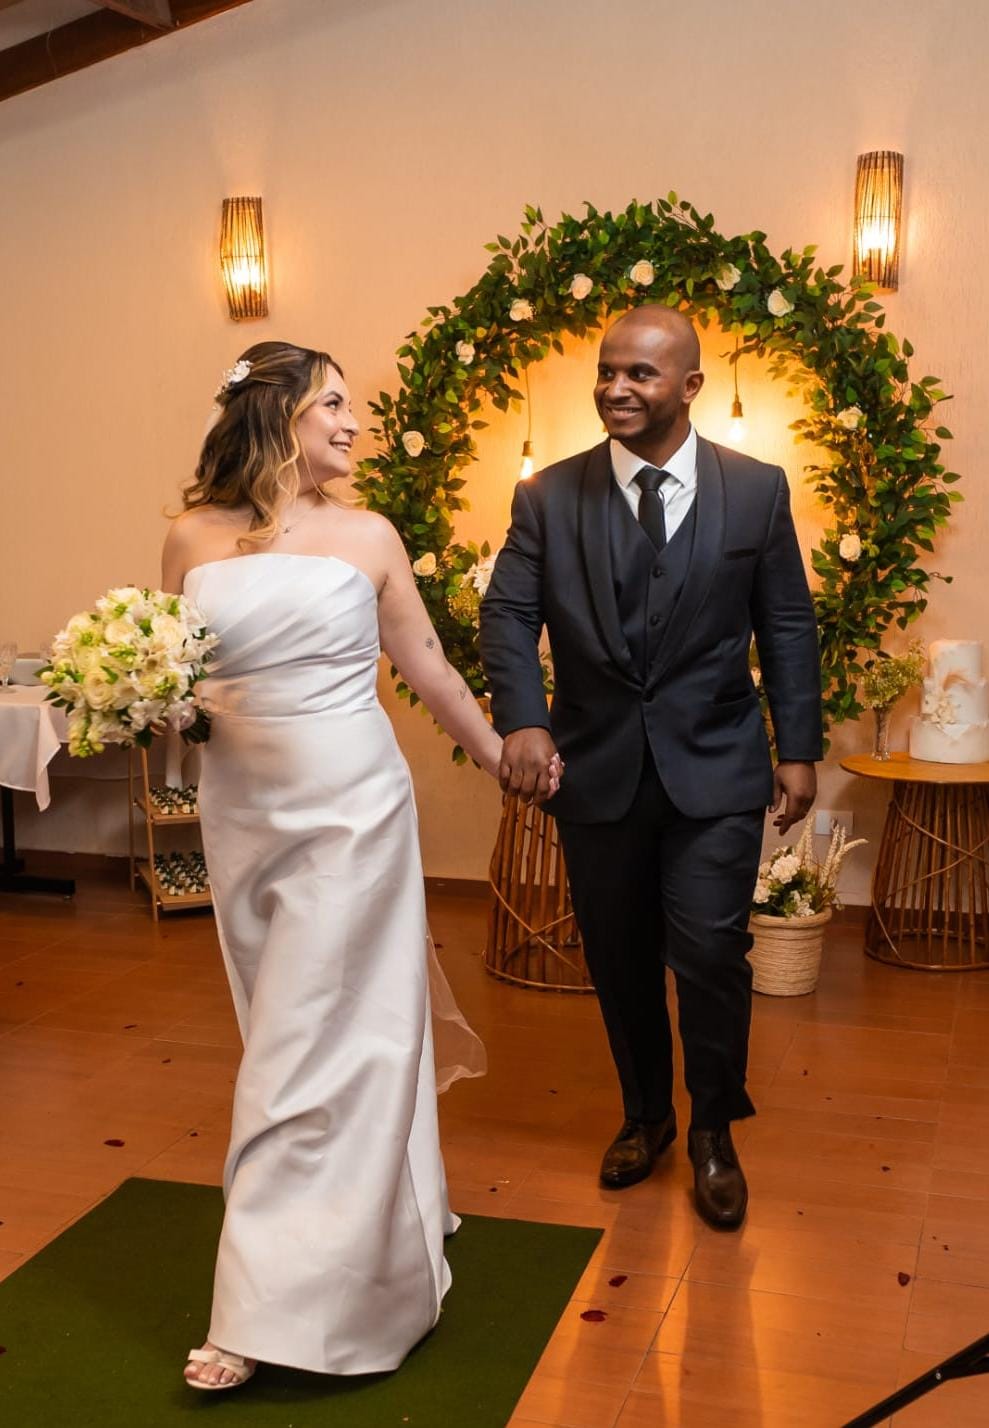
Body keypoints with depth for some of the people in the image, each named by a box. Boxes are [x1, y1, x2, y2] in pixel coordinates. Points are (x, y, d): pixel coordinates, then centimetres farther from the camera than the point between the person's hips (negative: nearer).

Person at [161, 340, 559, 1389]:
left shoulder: (366, 537, 1)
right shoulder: (193, 538, 4)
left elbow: (429, 671, 9)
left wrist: (502, 759, 15)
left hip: (349, 808, -3)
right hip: (240, 810, 3)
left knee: (309, 1044, -2)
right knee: (283, 1028, 12)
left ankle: (271, 1309, 6)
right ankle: (367, 1224, 33)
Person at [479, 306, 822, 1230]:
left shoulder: (757, 491, 0)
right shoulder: (549, 497, 0)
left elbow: (787, 628, 3)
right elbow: (508, 614, -6)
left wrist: (798, 751, 1)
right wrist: (522, 720, -22)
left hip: (715, 768, -1)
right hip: (597, 769, 2)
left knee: (709, 950, -6)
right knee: (619, 955, 13)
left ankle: (713, 1131, 19)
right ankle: (644, 1114, 36)